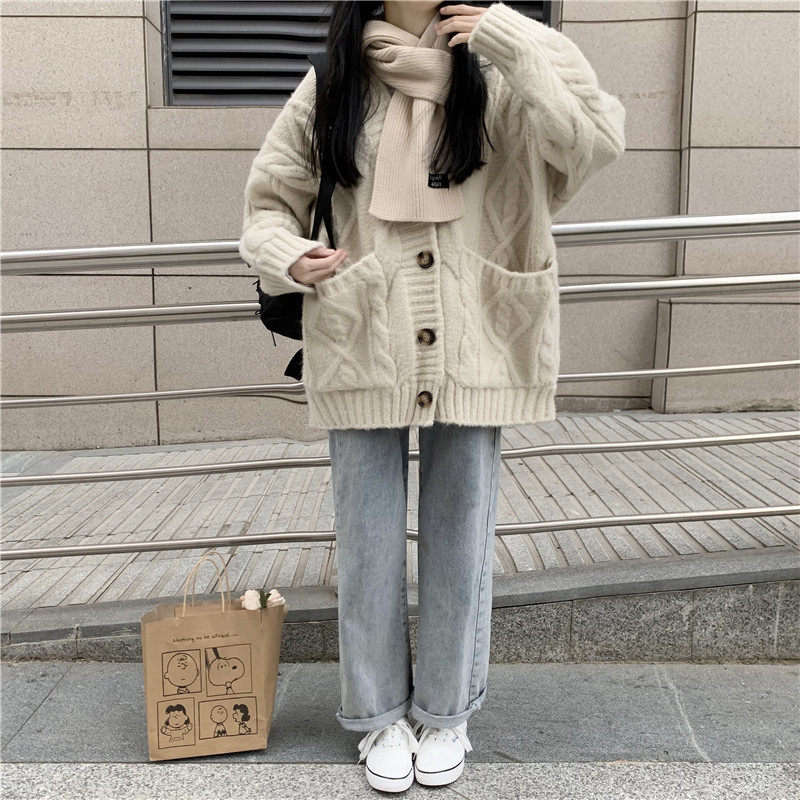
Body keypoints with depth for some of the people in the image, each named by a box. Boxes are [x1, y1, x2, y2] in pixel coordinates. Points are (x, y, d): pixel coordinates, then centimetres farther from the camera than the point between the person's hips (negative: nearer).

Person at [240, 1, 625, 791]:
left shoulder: (495, 84, 5)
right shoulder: (330, 89, 5)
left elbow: (595, 138, -10)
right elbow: (268, 202, 11)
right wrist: (287, 257, -10)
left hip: (471, 351, 0)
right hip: (364, 351, 0)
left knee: (460, 534, 10)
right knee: (368, 540, 9)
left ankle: (445, 711, 32)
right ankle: (380, 714, 30)